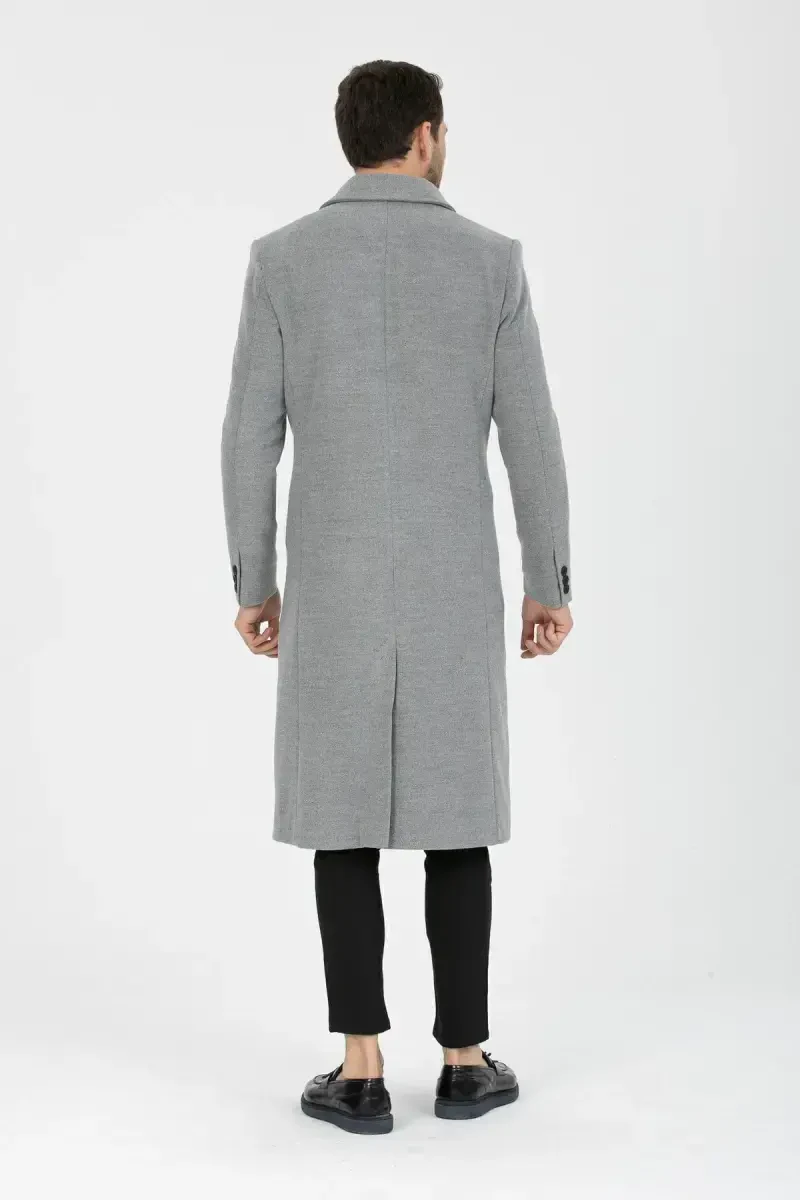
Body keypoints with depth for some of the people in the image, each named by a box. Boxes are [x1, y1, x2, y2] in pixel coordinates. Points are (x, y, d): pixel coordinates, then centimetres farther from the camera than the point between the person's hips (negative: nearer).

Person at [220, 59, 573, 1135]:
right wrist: (551, 585, 6)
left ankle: (362, 1071, 6)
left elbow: (252, 436, -2)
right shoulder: (491, 260, -1)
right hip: (453, 585, 0)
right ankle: (464, 1062, 14)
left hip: (334, 585, 0)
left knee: (343, 819, 6)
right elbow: (530, 437, -2)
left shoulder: (283, 259, -1)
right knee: (454, 815, 9)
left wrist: (253, 583, 7)